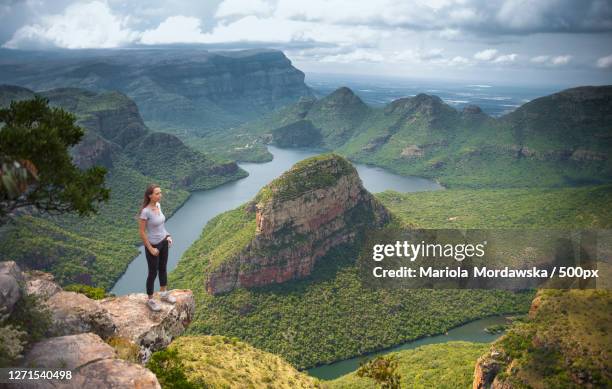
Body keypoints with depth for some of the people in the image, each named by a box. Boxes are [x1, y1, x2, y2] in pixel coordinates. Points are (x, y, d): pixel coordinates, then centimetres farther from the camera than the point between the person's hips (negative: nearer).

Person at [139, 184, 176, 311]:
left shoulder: (158, 205, -3)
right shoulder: (145, 211, -27)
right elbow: (142, 232, -21)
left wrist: (167, 236, 5)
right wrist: (151, 249, -17)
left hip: (163, 242, 8)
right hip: (152, 245, -7)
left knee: (163, 269, 21)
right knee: (153, 273, 7)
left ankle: (164, 294, 39)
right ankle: (150, 300, 26)